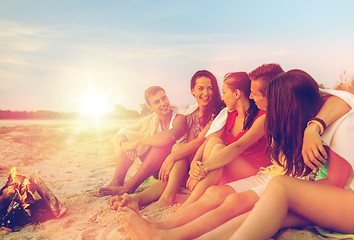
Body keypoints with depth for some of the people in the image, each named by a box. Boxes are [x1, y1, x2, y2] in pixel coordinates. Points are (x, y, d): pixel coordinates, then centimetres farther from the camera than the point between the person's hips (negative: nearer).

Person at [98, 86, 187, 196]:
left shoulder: (180, 118, -17)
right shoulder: (150, 120, 1)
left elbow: (170, 136, -41)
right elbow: (121, 133, -1)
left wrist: (137, 142, -32)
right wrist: (125, 143, -26)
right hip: (156, 168, 6)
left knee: (163, 143, -34)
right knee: (127, 138, -2)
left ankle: (130, 186, -30)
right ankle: (117, 181, -15)